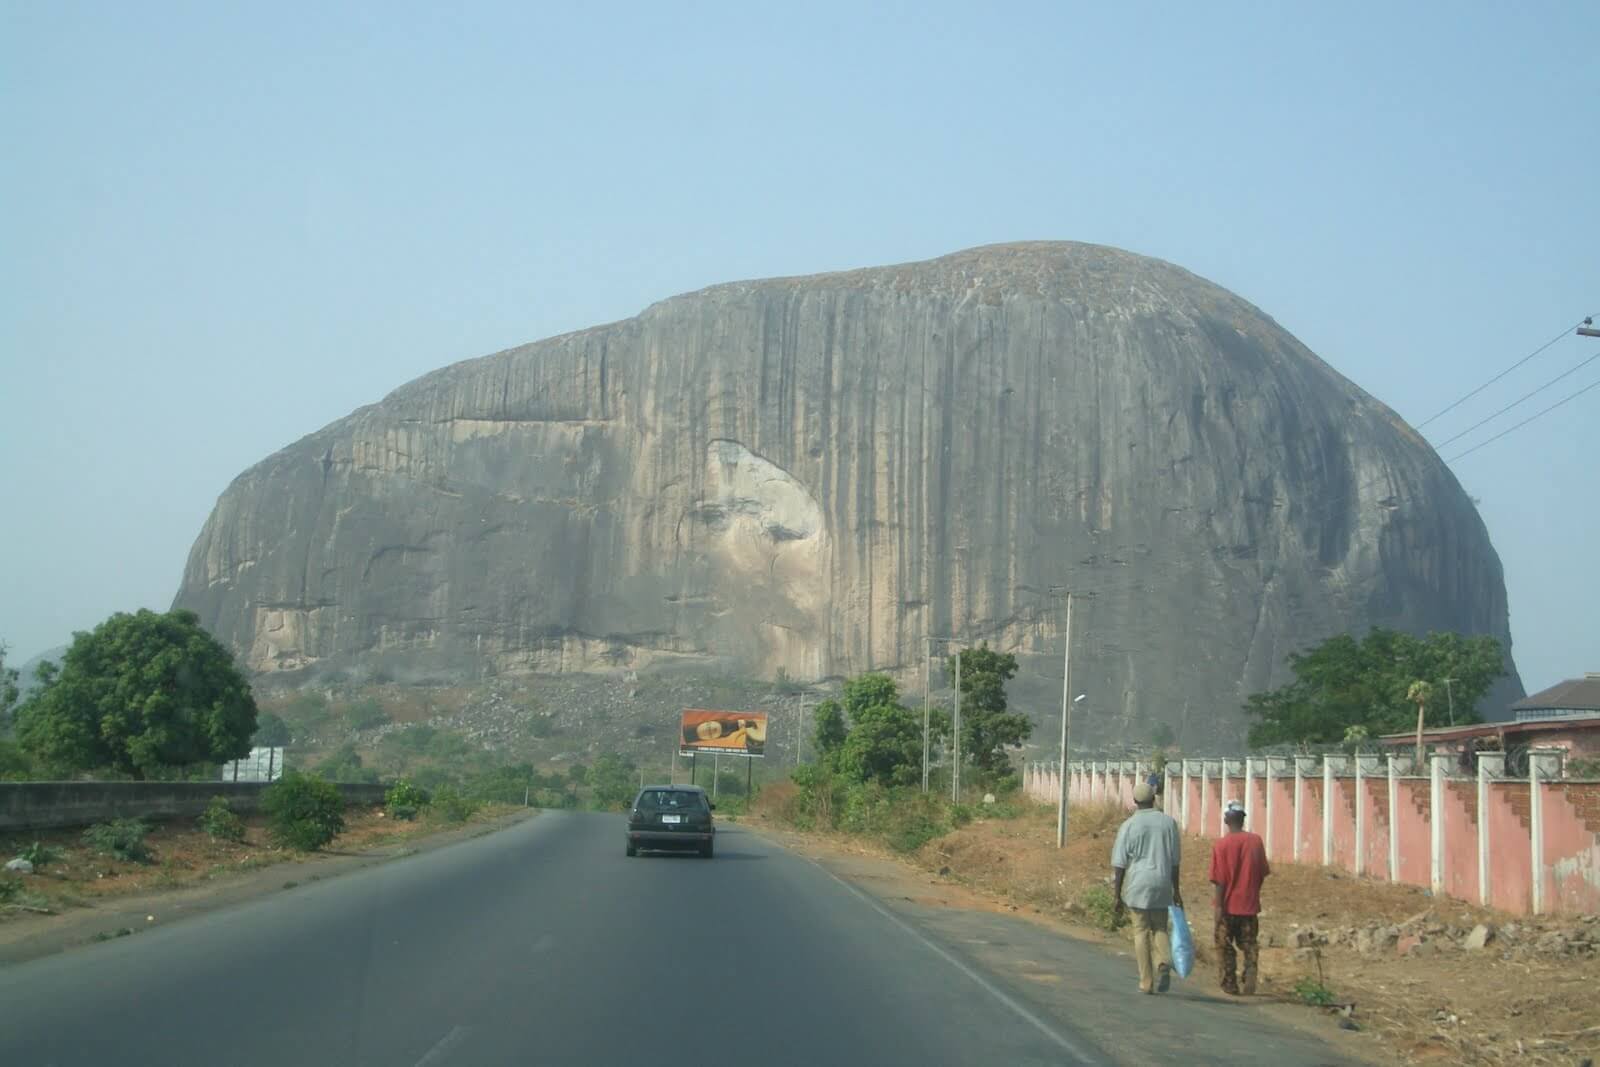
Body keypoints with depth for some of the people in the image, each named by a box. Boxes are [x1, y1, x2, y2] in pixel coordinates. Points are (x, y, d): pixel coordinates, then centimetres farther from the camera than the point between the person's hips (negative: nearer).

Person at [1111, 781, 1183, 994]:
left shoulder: (1128, 826, -5)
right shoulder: (1169, 822, 3)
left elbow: (1119, 865, -5)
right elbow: (1175, 861, 8)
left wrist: (1118, 897, 0)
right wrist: (1176, 890, 16)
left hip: (1137, 885, -2)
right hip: (1162, 884, 2)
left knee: (1141, 931, 6)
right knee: (1160, 929, 14)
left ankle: (1146, 982, 6)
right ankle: (1164, 963, -14)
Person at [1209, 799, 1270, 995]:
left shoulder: (1221, 845, -12)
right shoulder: (1256, 841, -1)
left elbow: (1220, 880, -13)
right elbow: (1262, 872, 7)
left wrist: (1219, 906, -8)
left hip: (1229, 905, -3)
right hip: (1250, 904, 3)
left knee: (1225, 947, 9)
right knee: (1249, 946, 12)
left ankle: (1230, 985, 12)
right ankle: (1249, 984, 2)